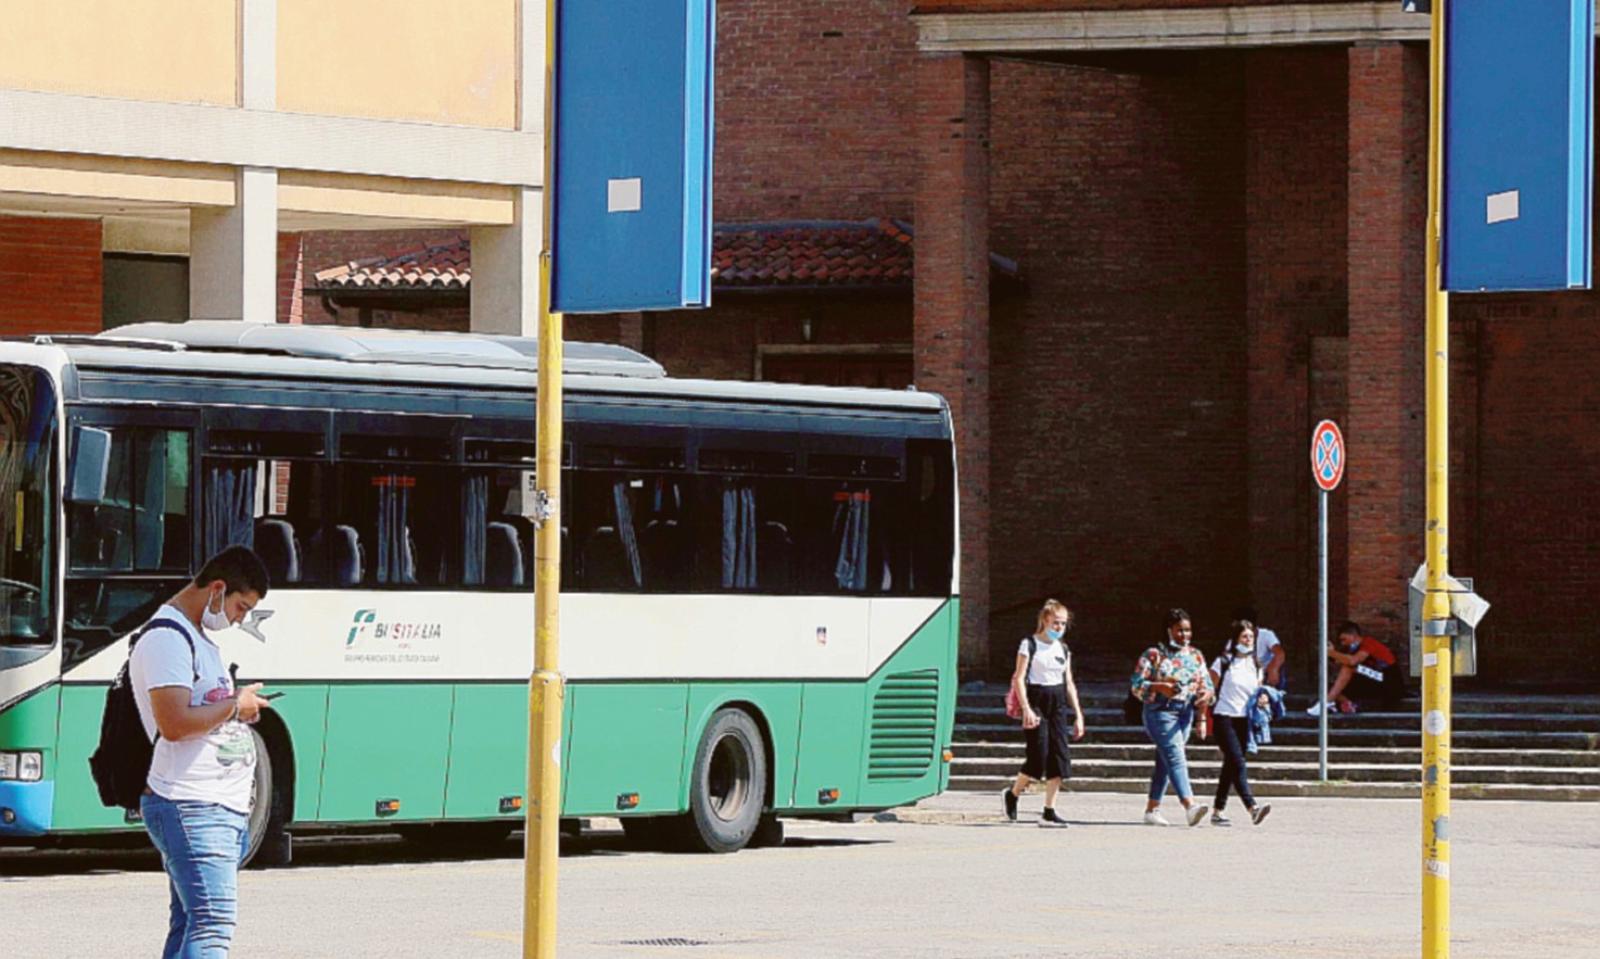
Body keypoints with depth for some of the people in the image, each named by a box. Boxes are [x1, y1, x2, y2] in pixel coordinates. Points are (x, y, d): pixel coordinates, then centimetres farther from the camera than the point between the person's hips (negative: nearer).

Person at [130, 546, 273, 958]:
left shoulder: (201, 638, 21)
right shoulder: (168, 639, -13)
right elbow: (174, 723, -23)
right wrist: (234, 706, -12)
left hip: (222, 807, 11)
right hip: (190, 807, -11)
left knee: (189, 925, 8)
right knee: (214, 923, -20)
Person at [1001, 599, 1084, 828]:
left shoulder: (1063, 649, 14)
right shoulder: (1030, 644, -4)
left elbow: (1069, 684, 17)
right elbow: (1019, 679, -9)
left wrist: (1078, 715, 12)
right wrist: (1026, 709, -20)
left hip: (1057, 705, 6)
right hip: (1036, 700, -6)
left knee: (1059, 756, -4)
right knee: (1039, 756, -12)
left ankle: (1049, 812, -2)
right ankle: (1012, 794, 14)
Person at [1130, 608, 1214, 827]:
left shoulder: (1196, 656, 12)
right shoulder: (1154, 654, -5)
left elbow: (1206, 684, 13)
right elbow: (1136, 684, -8)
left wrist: (1206, 695, -11)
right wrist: (1160, 687, -24)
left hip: (1185, 713, 6)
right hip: (1160, 712, -6)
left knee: (1164, 763, 11)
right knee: (1175, 758, -18)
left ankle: (1152, 809, 19)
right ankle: (1190, 806, -32)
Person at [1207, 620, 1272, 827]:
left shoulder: (1255, 665, 13)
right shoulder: (1224, 662, -3)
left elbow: (1258, 691, 20)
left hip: (1244, 720, 6)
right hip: (1225, 718, -6)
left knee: (1230, 766, 10)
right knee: (1238, 763, -17)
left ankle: (1218, 811, 18)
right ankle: (1252, 808, -28)